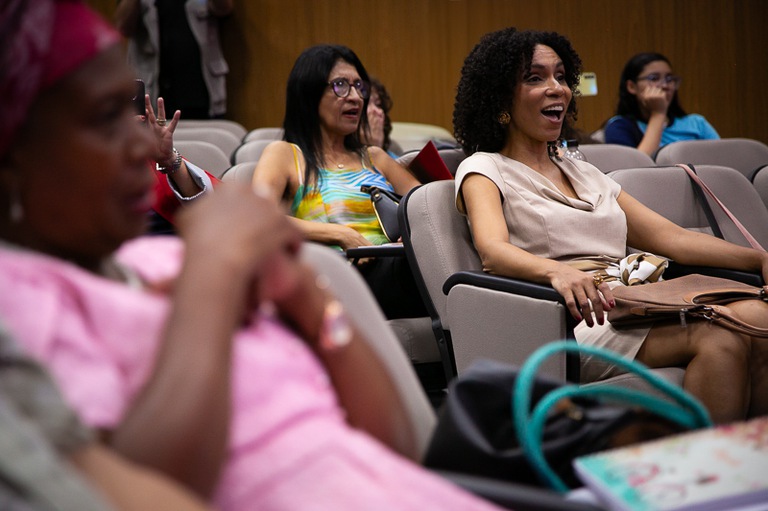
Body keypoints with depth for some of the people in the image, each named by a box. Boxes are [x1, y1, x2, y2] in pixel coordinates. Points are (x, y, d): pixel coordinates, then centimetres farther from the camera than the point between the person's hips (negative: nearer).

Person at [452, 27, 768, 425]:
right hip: (574, 322, -6)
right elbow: (493, 250, -14)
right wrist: (558, 272, -36)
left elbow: (671, 237, 21)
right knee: (723, 336, -30)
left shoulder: (586, 174, 27)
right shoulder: (483, 170, 8)